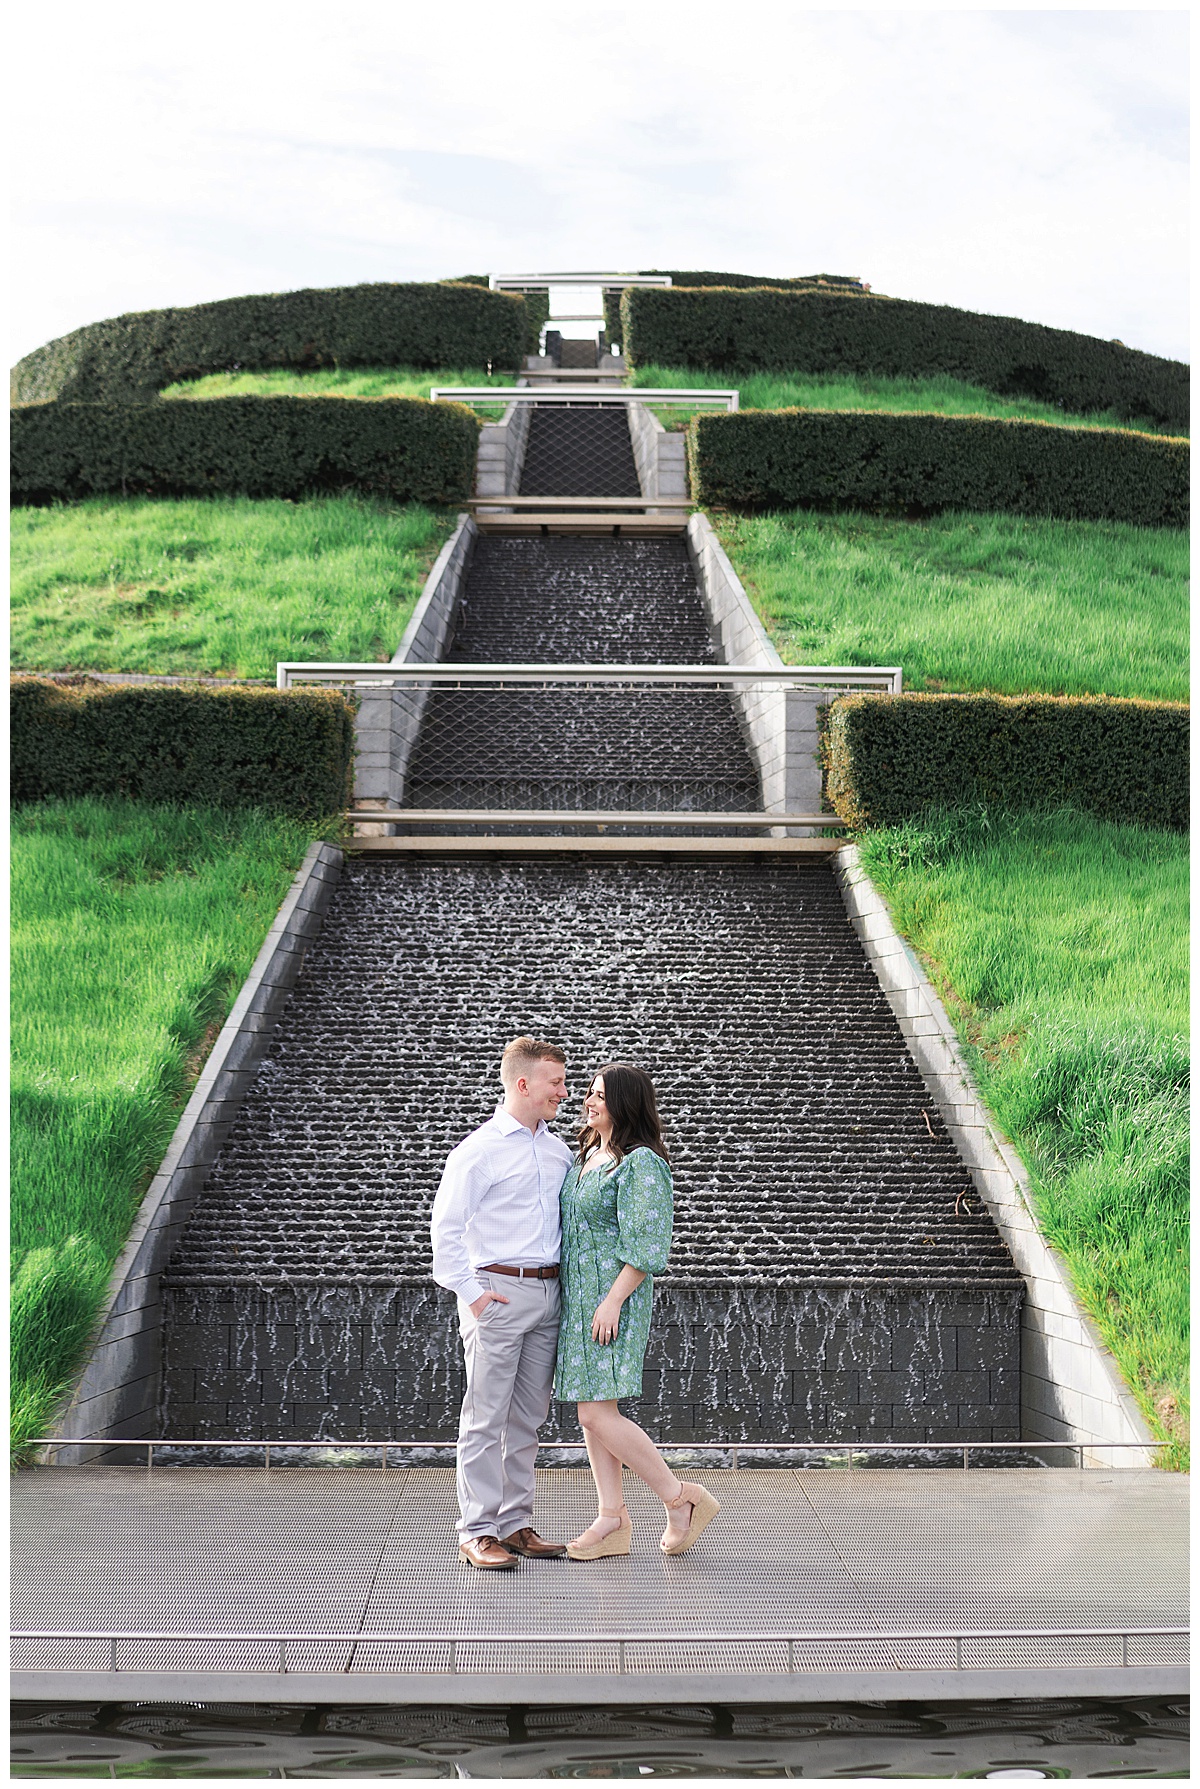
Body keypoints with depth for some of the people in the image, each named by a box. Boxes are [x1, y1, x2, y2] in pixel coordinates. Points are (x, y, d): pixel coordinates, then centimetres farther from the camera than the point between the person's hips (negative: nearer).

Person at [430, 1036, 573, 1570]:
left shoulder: (559, 1151, 14)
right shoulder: (478, 1150, -6)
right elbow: (445, 1226, -9)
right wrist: (470, 1291, -13)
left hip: (547, 1294, 7)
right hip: (498, 1293, -7)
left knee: (527, 1418, 11)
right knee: (485, 1418, -4)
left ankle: (515, 1525, 18)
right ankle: (478, 1533, -1)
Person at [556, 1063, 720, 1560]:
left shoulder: (641, 1163, -13)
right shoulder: (586, 1156, 15)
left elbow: (646, 1247, -17)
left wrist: (611, 1301, -21)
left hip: (613, 1296, -9)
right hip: (578, 1295, 9)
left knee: (597, 1413, -11)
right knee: (593, 1413, 9)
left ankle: (682, 1499, 0)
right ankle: (613, 1520, 15)